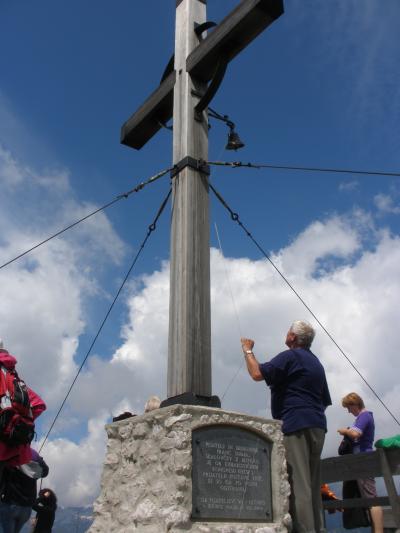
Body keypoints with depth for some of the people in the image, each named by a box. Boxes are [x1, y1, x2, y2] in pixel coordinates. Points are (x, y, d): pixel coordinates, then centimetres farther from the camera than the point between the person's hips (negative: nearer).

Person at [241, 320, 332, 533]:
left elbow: (257, 374, -15)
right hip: (317, 425, 9)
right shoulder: (316, 362, 23)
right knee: (313, 483, 12)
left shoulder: (290, 356, -6)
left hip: (296, 424, -9)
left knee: (298, 482, -11)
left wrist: (248, 351, 0)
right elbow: (325, 401, 25)